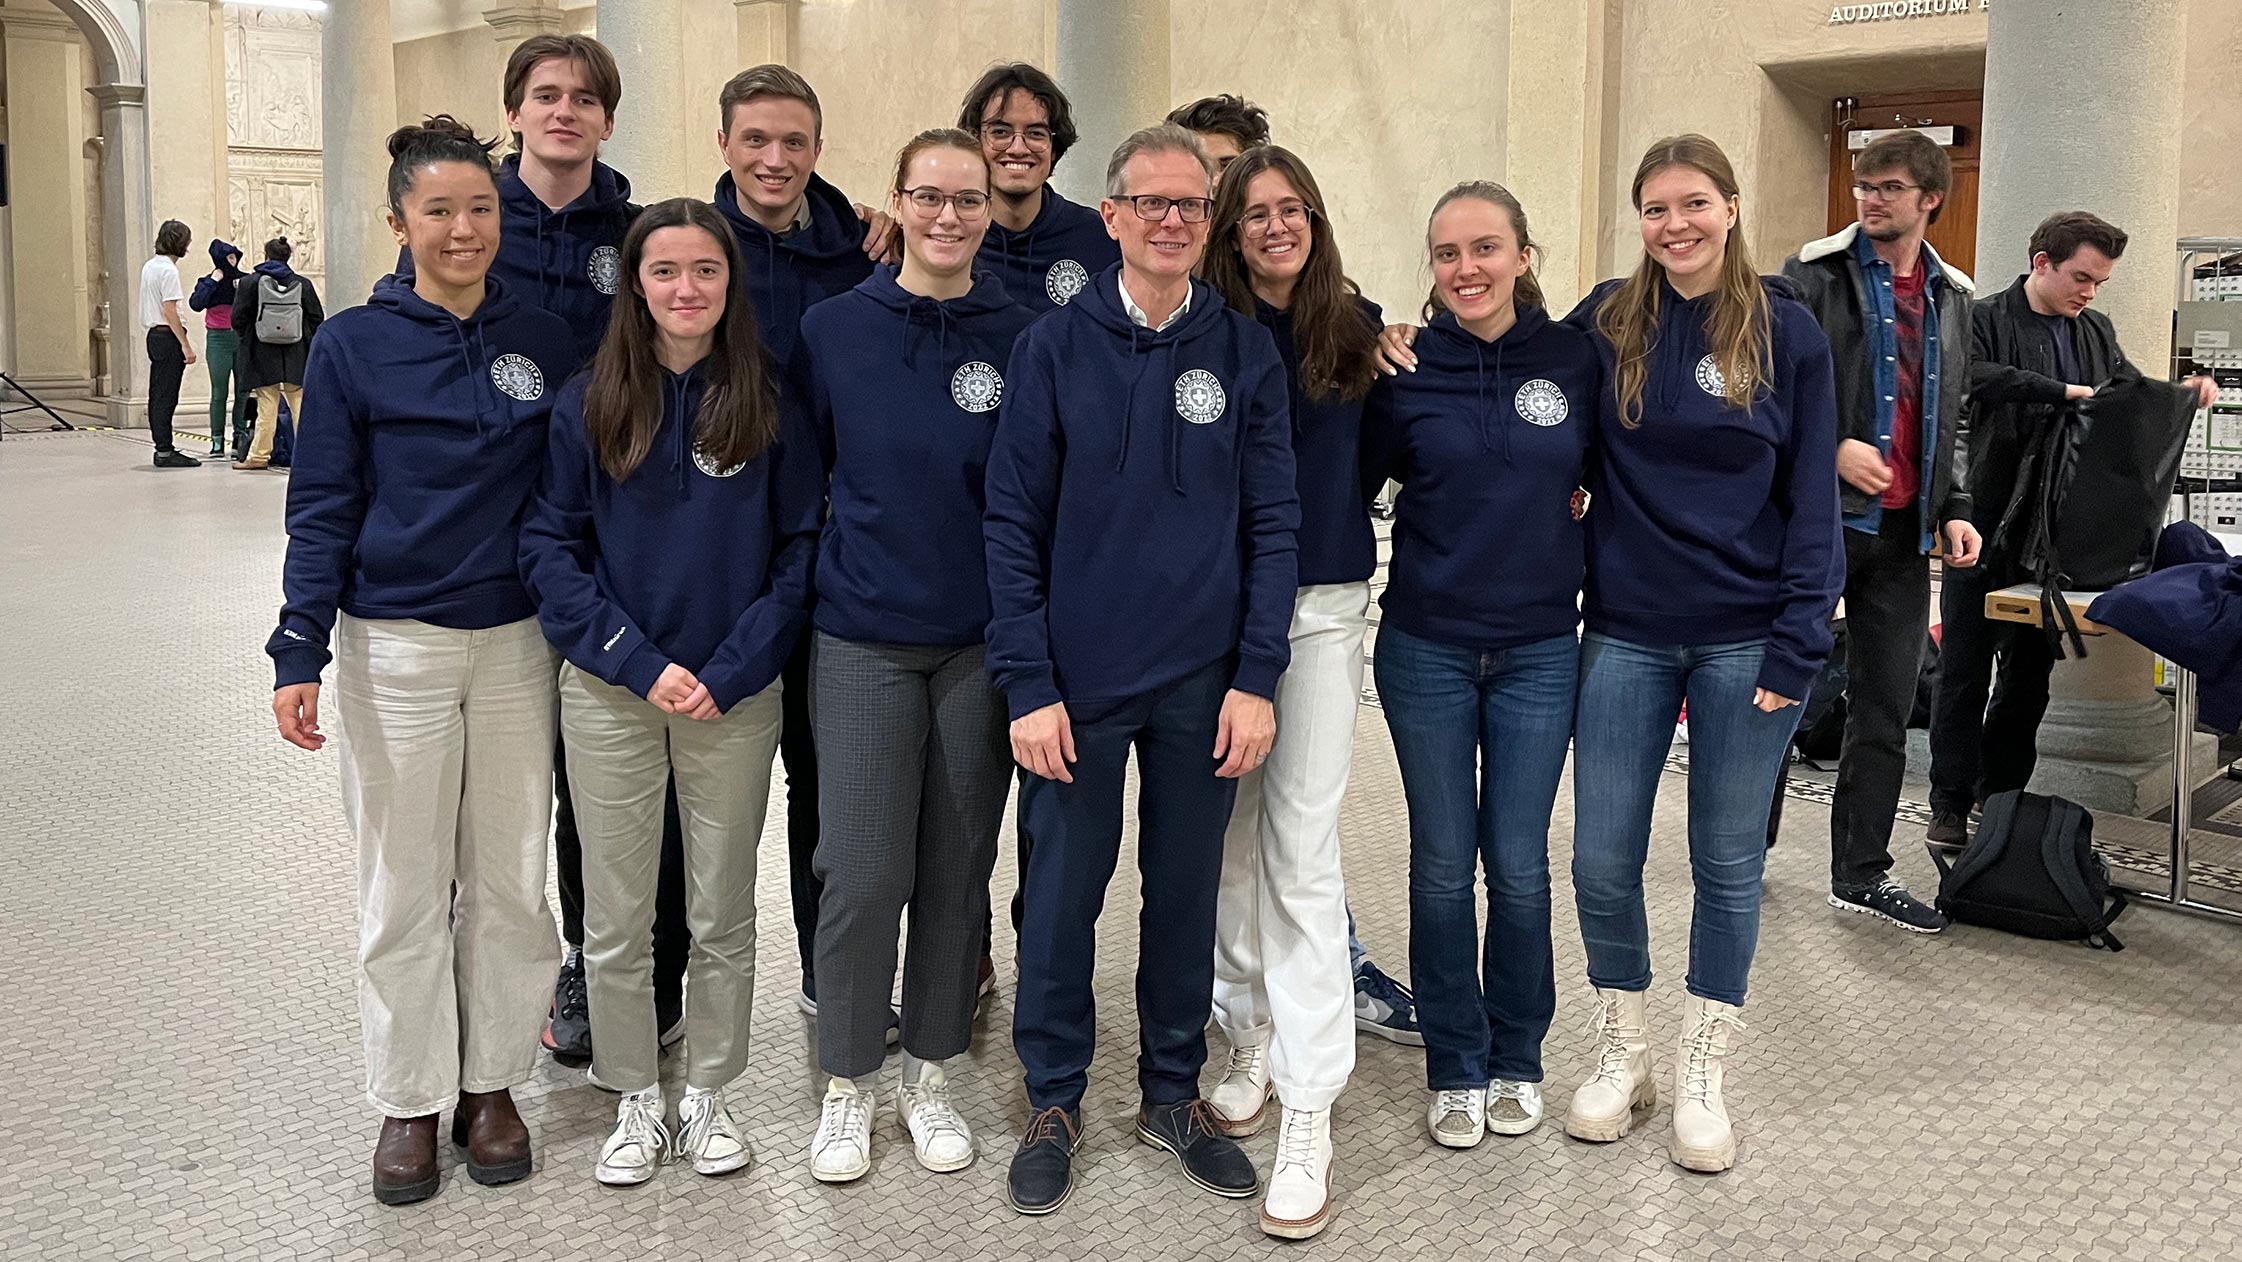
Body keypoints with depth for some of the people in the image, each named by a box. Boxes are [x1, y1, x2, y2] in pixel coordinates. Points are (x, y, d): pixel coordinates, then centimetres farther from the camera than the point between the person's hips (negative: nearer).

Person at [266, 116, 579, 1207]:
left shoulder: (543, 341, 4)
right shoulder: (355, 344, -3)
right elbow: (323, 507, -3)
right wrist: (299, 652, -10)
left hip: (518, 644, 2)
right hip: (395, 649, -2)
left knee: (509, 878, 9)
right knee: (405, 883, 7)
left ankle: (492, 1082, 24)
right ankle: (411, 1099, 21)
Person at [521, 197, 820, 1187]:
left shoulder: (769, 407, -1)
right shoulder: (588, 403, -1)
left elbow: (801, 549, -1)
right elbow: (549, 546, -3)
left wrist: (730, 673, -12)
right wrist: (639, 663, -13)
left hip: (736, 697, 0)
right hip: (609, 696, 0)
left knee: (722, 917, 11)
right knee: (617, 921, 8)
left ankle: (712, 1094, 27)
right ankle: (636, 1100, 24)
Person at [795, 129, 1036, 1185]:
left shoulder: (1021, 336, -1)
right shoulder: (834, 327, -1)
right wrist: (810, 586, 4)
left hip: (982, 642, 1)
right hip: (863, 641, -1)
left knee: (959, 869, 9)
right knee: (863, 874, 0)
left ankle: (929, 1076, 26)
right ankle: (848, 1086, 19)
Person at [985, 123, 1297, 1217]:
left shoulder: (1246, 354, 2)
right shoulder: (1053, 348, -2)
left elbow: (1273, 524, 2)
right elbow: (1013, 523, -4)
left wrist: (1256, 678, -4)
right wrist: (1027, 684, -9)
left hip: (1203, 684, 2)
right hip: (1078, 679, -1)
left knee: (1187, 892, 12)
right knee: (1063, 892, 7)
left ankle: (1173, 1094, 29)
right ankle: (1054, 1101, 25)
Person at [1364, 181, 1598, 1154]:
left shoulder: (1576, 357, -3)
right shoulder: (1408, 367, -5)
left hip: (1539, 652, 1)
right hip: (1427, 651, 0)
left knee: (1519, 866, 7)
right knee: (1444, 866, 7)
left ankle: (1517, 1059, 27)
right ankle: (1455, 1067, 22)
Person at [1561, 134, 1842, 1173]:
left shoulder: (1786, 331, -2)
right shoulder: (1606, 324, 3)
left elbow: (1812, 496, -3)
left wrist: (1798, 640, -9)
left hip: (1744, 639, -1)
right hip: (1626, 631, 2)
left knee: (1727, 860, 7)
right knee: (1603, 860, 3)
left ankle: (1702, 1076, 22)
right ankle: (1620, 1057, 24)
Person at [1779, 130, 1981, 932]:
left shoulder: (1952, 297, 13)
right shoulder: (1812, 277, -5)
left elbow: (1951, 417, 18)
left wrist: (1954, 508, 7)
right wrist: (1829, 448, -20)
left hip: (1903, 527, 6)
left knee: (1886, 711, 9)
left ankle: (1863, 872, 18)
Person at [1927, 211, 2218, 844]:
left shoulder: (2095, 331, 13)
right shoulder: (1985, 319, -7)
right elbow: (1976, 377, -27)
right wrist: (2067, 392, -31)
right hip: (1987, 525, -6)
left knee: (2030, 673, 12)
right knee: (1966, 670, 0)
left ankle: (2002, 796, 23)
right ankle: (1950, 804, 7)